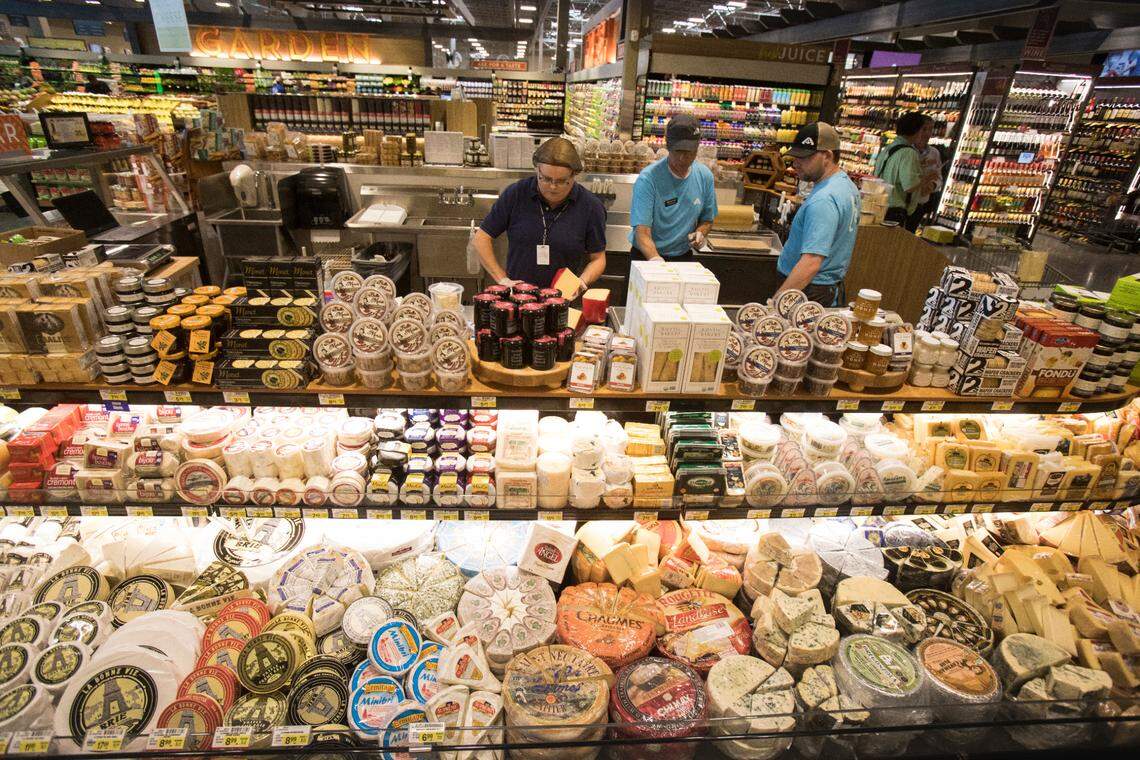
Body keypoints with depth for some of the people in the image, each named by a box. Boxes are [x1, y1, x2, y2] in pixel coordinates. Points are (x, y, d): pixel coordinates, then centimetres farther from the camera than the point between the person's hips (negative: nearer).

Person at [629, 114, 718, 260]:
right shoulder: (648, 179, -14)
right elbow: (642, 232, -21)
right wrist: (656, 259, -39)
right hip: (647, 257, -4)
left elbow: (707, 220, 15)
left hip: (684, 256, 4)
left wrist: (700, 232, -7)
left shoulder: (705, 176, 2)